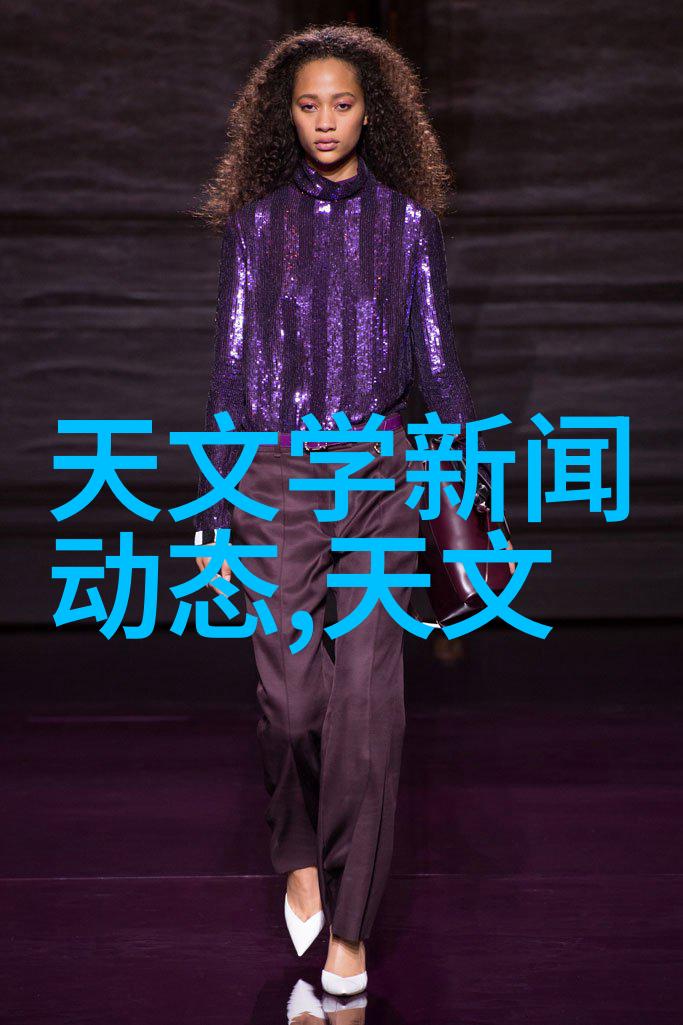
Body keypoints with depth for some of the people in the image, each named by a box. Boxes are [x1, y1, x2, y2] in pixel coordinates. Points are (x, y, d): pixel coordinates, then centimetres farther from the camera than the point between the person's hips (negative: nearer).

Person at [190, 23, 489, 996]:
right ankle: (300, 853, 32)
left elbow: (436, 358, 7)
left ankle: (350, 930, 8)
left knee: (367, 697, -3)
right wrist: (213, 510, 4)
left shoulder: (407, 219, 5)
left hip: (378, 475, 0)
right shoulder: (255, 220, 6)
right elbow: (232, 366, 7)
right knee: (291, 691, 2)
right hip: (277, 473, 1)